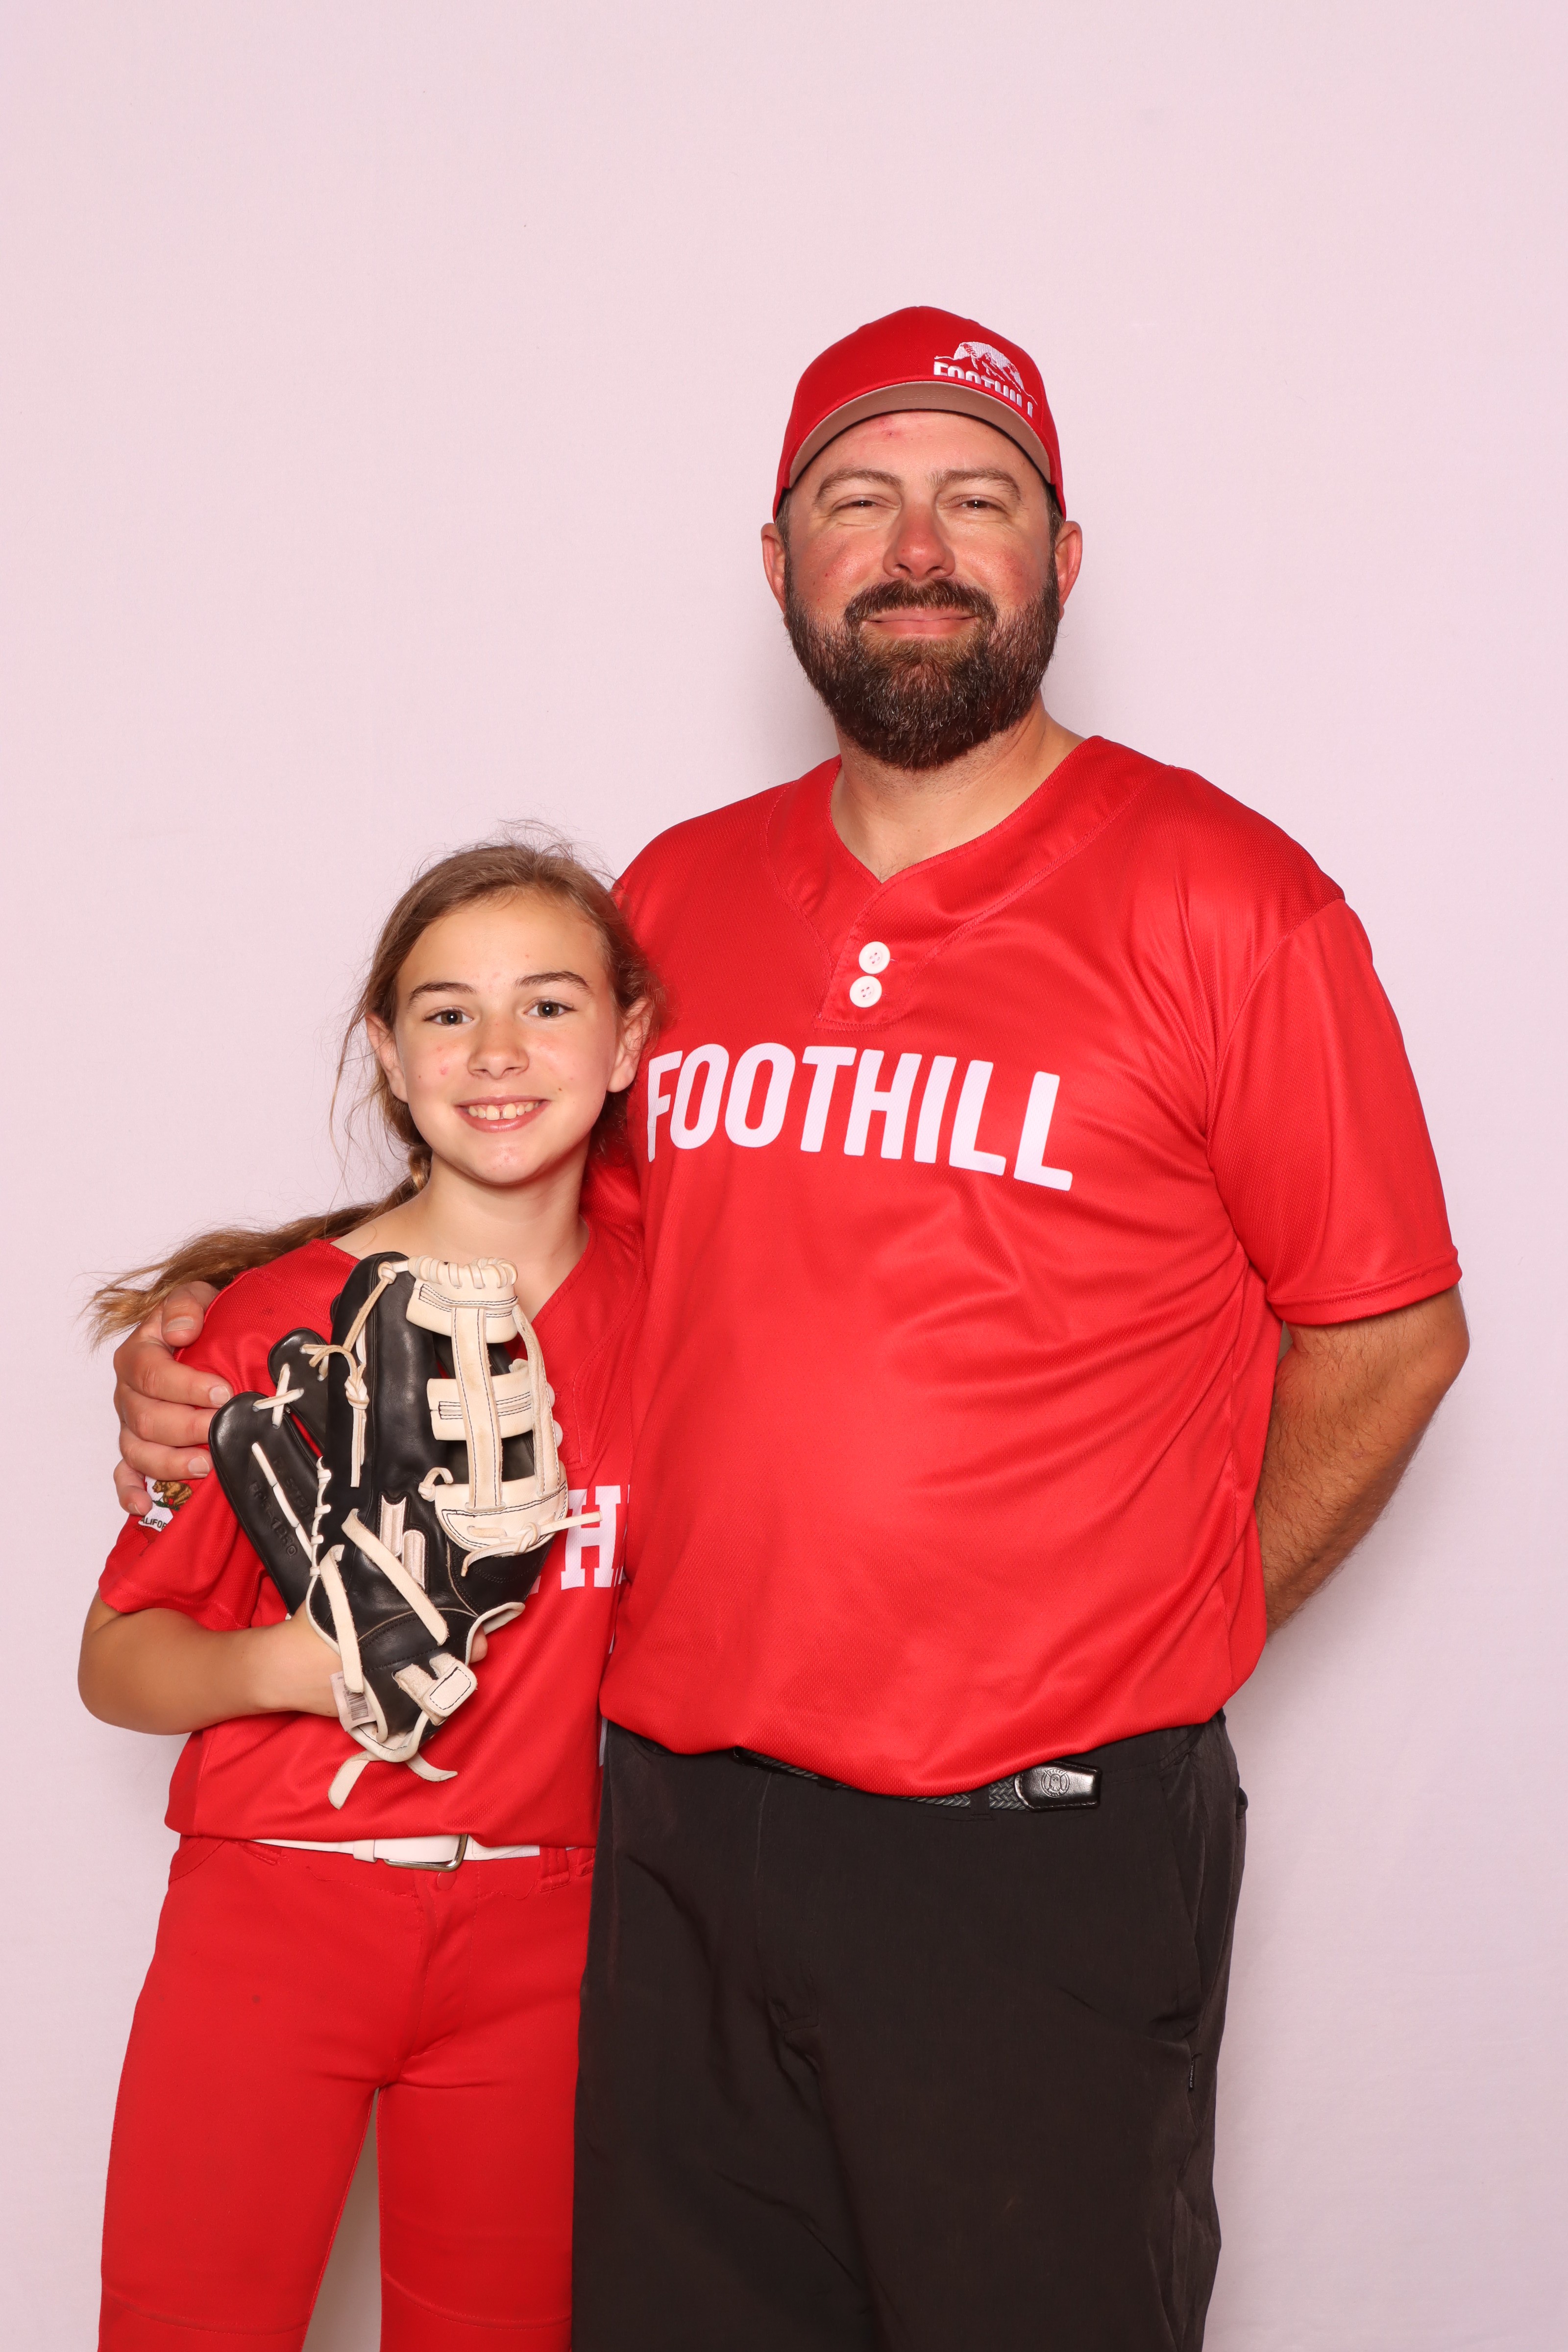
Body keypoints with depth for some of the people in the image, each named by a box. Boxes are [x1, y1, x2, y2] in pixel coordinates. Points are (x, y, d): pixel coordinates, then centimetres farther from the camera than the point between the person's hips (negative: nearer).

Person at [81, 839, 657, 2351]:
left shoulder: (662, 1304, 2)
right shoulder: (277, 1319, -5)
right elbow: (117, 1659, -3)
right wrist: (282, 1663, -19)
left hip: (534, 1939, 2)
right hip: (274, 1904, -2)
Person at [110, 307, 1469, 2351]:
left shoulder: (1223, 902, -5)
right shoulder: (677, 899, 9)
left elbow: (1389, 1335, 0)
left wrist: (1146, 1652, -1)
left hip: (1043, 1866, -4)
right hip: (675, 1833, 4)